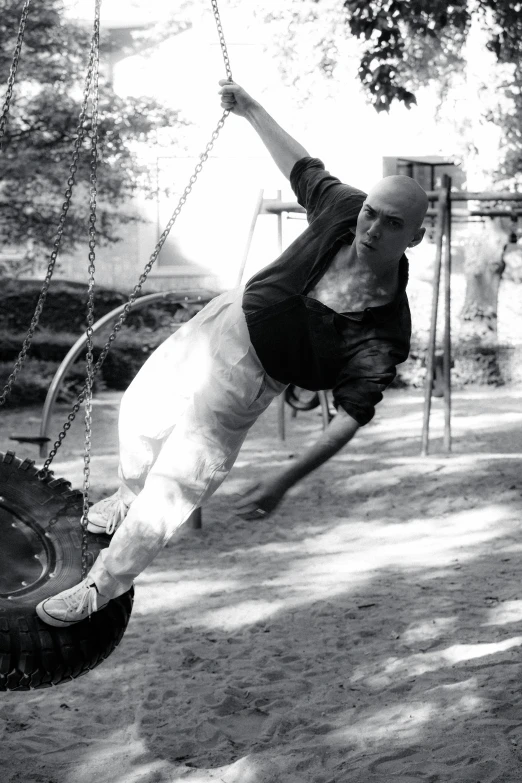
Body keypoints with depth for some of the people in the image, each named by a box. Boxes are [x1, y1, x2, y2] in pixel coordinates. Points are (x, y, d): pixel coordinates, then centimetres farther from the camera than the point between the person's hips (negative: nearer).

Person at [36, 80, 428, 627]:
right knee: (141, 409, 27)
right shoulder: (342, 208, -20)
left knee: (173, 490, 0)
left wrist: (286, 480, -33)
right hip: (227, 319, 6)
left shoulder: (385, 335, -31)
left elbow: (352, 416, -28)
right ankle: (128, 497, 59)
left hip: (245, 381, -6)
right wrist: (251, 110, 8)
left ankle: (102, 587, 22)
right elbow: (302, 167, 0)